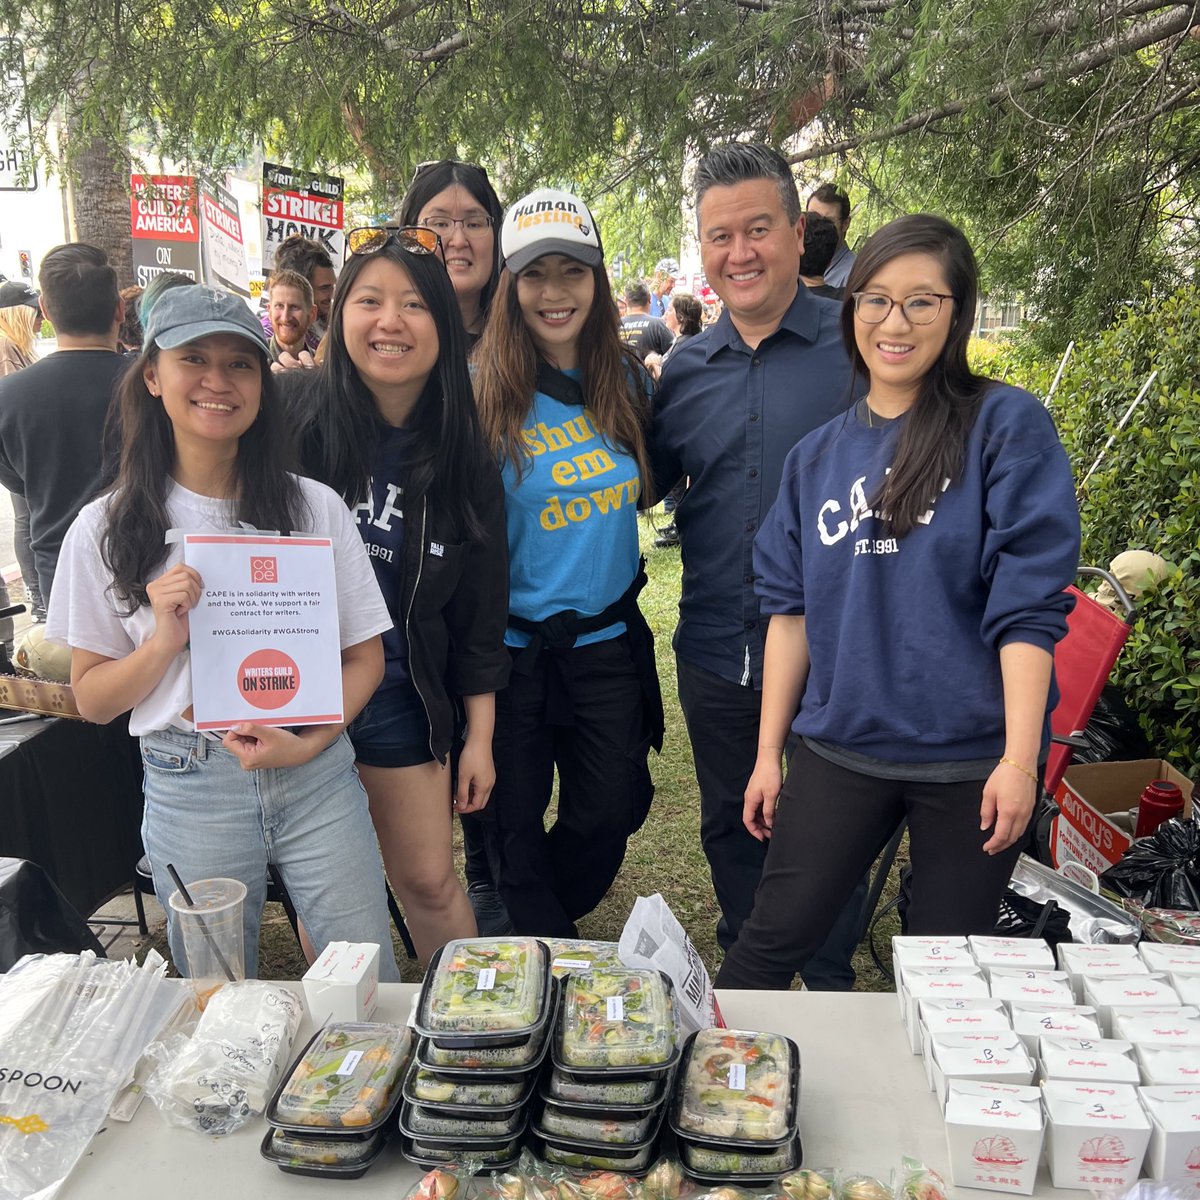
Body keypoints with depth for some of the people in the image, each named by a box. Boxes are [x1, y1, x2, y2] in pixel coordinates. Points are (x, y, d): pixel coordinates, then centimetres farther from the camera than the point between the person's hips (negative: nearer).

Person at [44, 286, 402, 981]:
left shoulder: (315, 507, -1)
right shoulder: (107, 527, -1)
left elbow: (365, 657, 2)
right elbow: (92, 701, 3)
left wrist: (308, 742, -14)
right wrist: (164, 642, -15)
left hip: (317, 778, 0)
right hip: (189, 790, 0)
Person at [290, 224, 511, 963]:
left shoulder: (463, 455, -2)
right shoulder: (290, 411, -11)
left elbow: (480, 607, 3)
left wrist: (479, 736, 4)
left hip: (400, 699, 2)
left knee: (431, 881, 11)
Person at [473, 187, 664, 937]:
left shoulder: (627, 380, 1)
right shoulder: (483, 391, -11)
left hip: (609, 645, 4)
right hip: (514, 647, -4)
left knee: (611, 816, 14)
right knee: (517, 827, 9)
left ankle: (549, 921, 43)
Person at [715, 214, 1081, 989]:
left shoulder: (1008, 427, -6)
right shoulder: (819, 455, 7)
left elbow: (1028, 604, -11)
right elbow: (791, 609, 7)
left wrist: (1019, 758, -16)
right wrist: (769, 753, 6)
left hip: (973, 756, -2)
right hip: (840, 749, 3)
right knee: (771, 945, 6)